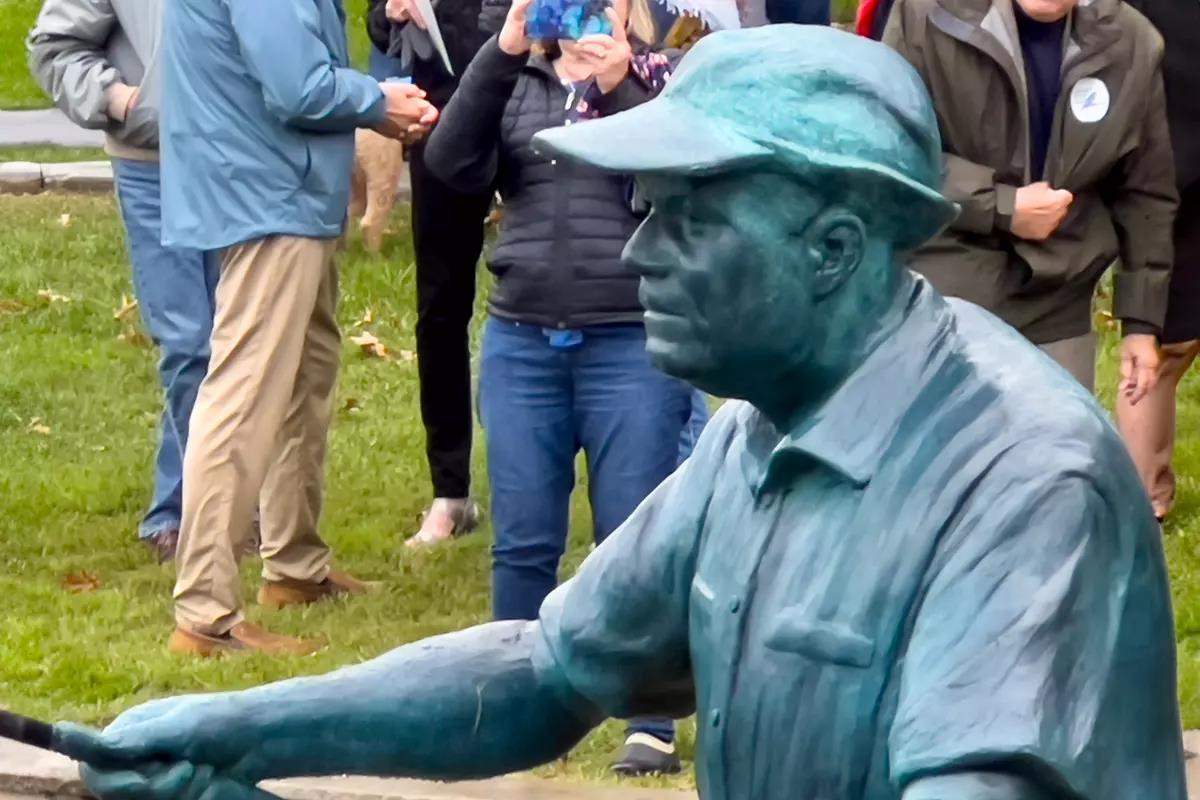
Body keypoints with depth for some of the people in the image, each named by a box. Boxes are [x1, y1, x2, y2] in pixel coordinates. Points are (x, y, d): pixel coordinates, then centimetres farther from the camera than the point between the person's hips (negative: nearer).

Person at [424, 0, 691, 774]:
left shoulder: (665, 79, 4)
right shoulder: (515, 86, 12)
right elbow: (453, 164, -6)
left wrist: (620, 88, -21)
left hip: (634, 345, -3)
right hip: (520, 342, 3)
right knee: (523, 541, 7)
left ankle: (651, 722, 5)